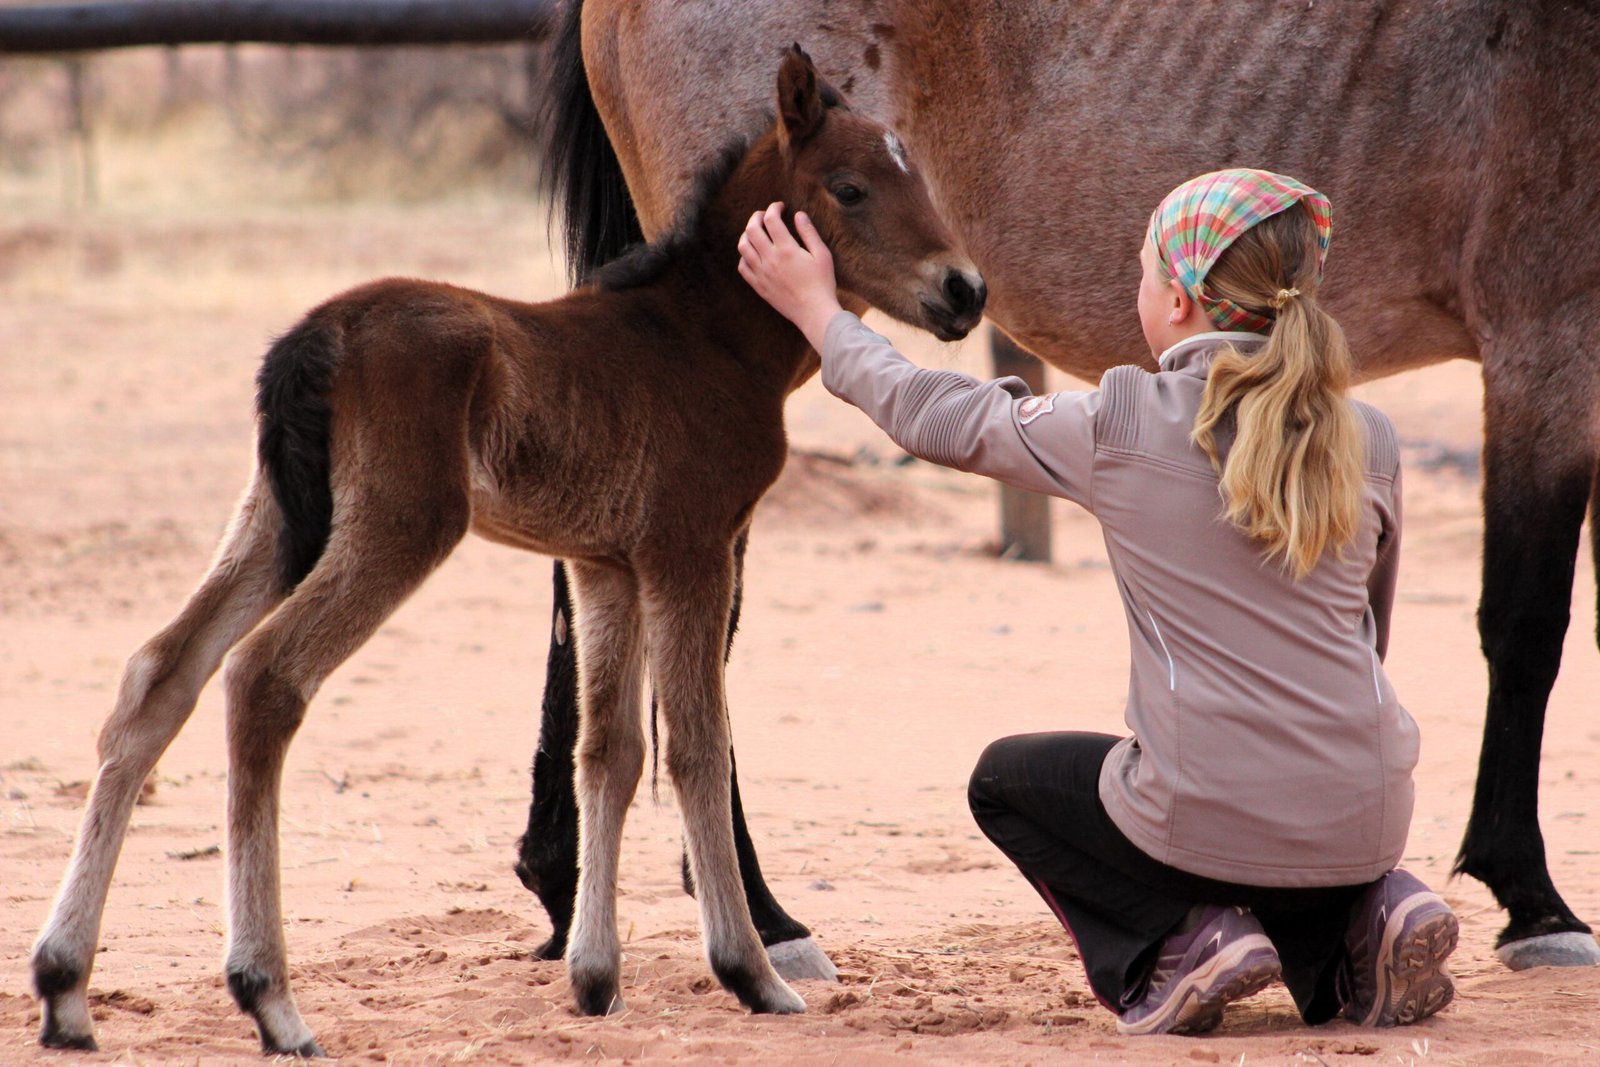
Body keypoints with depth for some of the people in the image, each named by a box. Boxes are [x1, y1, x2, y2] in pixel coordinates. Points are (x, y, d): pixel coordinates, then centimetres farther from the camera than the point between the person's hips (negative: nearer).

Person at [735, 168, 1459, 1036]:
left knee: (1006, 780, 26)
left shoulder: (1120, 427, -8)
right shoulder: (1367, 442, 3)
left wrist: (816, 311, 23)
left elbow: (936, 419, 8)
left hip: (1211, 824, -4)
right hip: (1366, 825, 4)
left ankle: (1177, 944, 4)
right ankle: (1359, 927, 7)